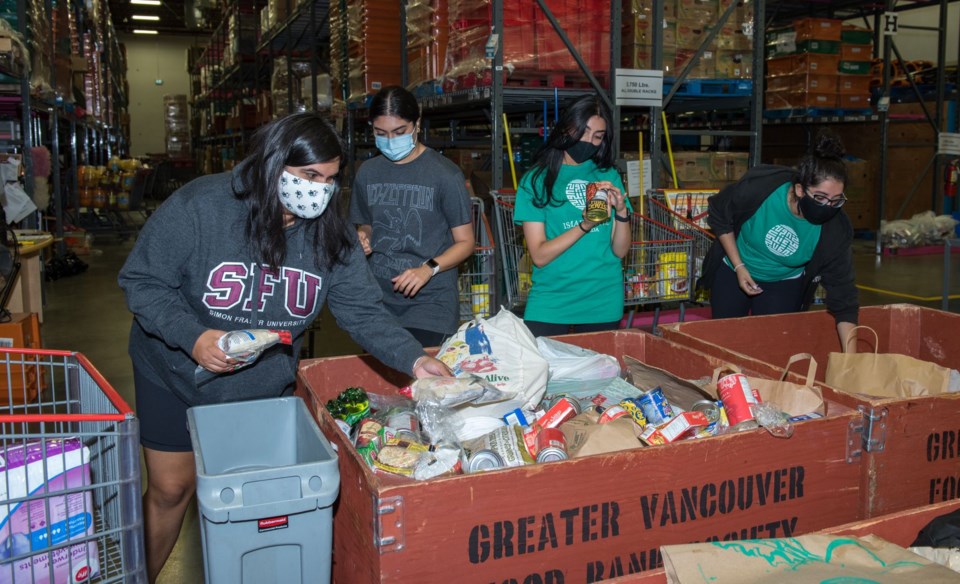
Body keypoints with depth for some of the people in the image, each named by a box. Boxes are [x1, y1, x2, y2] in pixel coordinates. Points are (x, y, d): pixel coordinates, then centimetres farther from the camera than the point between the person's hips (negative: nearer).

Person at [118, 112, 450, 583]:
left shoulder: (331, 235, -13)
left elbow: (363, 311, -14)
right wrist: (192, 336, -33)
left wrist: (413, 359, -31)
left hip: (267, 387, 3)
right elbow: (142, 282, -18)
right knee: (171, 488, 9)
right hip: (177, 378, -3)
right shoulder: (198, 207, -25)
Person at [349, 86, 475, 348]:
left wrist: (428, 268, -18)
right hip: (379, 300, 4)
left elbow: (465, 242, -3)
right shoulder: (367, 173, 7)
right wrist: (362, 238, -2)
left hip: (431, 302, -4)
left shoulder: (445, 174, -7)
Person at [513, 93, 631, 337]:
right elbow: (539, 256, -9)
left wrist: (621, 211, -14)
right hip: (550, 303, -2)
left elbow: (620, 251, 3)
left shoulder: (608, 175, 6)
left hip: (604, 305, 3)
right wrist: (585, 226, -21)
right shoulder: (536, 179, -2)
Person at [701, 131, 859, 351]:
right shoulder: (758, 186, -32)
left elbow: (843, 297, -23)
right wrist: (739, 266, -16)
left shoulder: (835, 230, -28)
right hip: (733, 271, 0)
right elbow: (718, 215, -12)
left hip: (785, 284, 1)